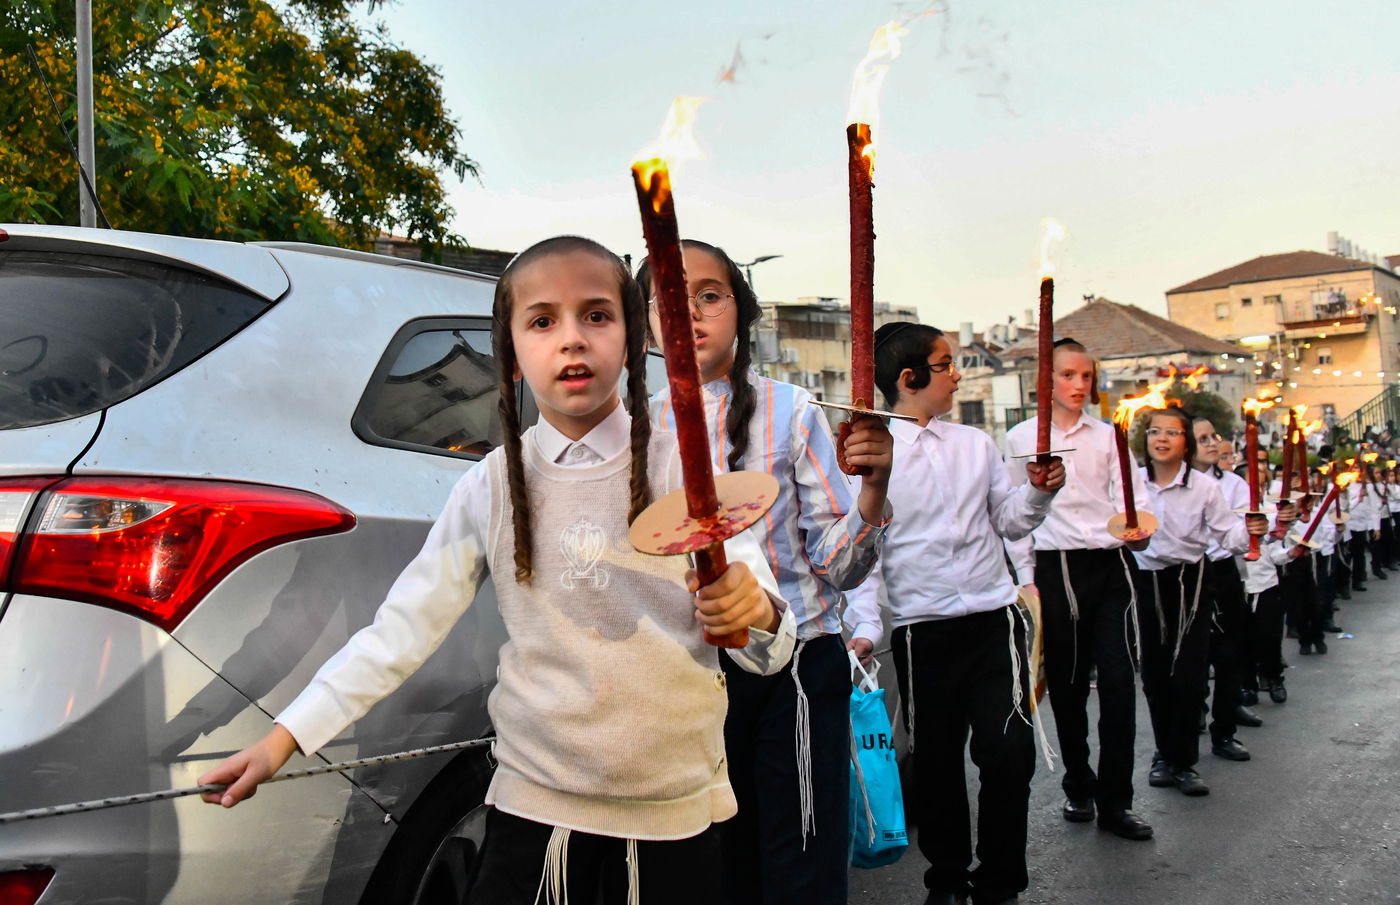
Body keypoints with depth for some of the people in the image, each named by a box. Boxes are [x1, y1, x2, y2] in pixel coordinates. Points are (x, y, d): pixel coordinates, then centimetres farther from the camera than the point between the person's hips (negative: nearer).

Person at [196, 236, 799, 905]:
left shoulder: (681, 469, -7)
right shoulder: (493, 486, -2)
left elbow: (773, 647, -9)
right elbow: (405, 624, -1)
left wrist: (755, 614, -32)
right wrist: (286, 736, -5)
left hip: (673, 809, 0)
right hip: (533, 802, 1)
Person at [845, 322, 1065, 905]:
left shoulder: (975, 443, 10)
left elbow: (1010, 521, 15)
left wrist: (1041, 491, -4)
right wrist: (865, 626, -14)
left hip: (994, 619, 3)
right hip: (921, 630, -2)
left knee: (1009, 751, -4)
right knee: (935, 759, 10)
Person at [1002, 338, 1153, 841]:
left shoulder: (1107, 436, 11)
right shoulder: (1021, 438, 5)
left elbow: (1129, 493, 3)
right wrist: (1026, 579, 1)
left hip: (1110, 564, 1)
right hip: (1056, 568, -1)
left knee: (1118, 680, -4)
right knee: (1067, 682, 6)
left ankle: (1115, 800, 5)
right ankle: (1078, 786, 24)